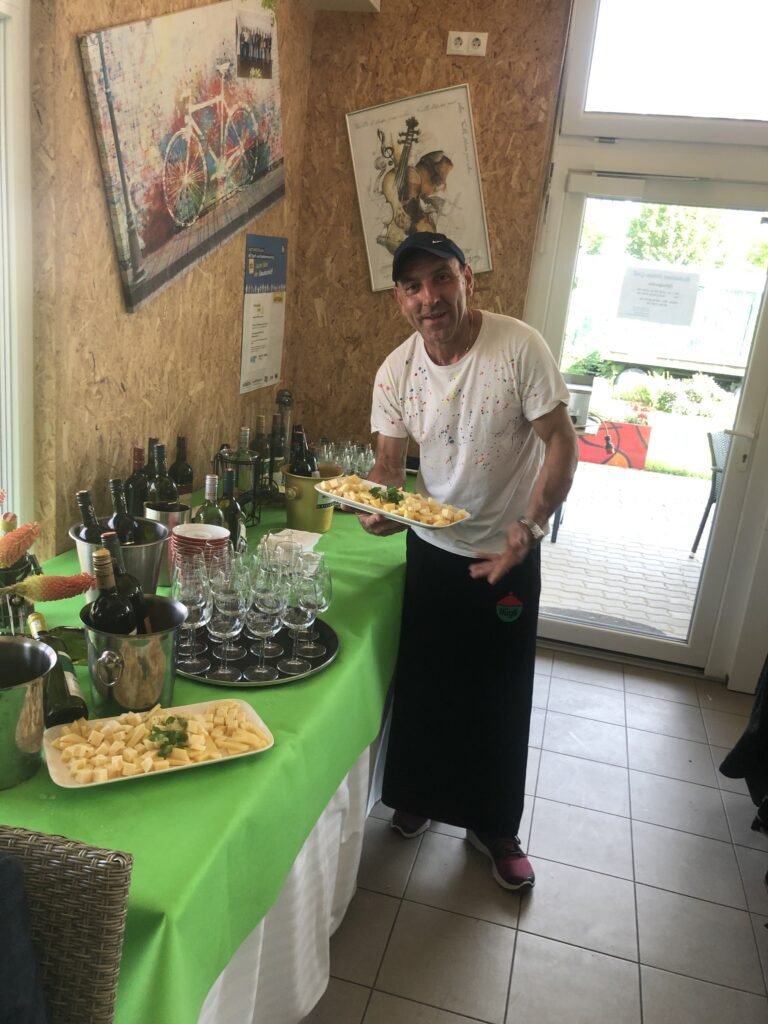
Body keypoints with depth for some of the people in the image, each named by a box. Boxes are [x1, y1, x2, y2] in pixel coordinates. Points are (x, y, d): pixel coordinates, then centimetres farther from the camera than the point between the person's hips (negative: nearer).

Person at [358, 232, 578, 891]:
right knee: (423, 681, 15)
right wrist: (378, 504, -26)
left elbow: (561, 442, -16)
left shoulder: (520, 347, -18)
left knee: (501, 695, 10)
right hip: (432, 547, 3)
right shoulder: (395, 372, -7)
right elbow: (390, 460, -3)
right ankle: (420, 794, 42)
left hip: (507, 552, -3)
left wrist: (529, 527, -27)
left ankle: (494, 825, 32)